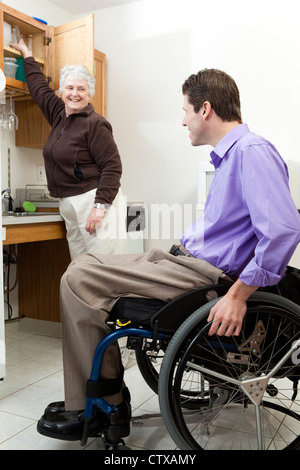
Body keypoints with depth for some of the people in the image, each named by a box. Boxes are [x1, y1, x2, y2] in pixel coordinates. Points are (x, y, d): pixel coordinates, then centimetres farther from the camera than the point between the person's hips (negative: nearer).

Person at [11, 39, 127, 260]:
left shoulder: (95, 123, -9)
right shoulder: (59, 113, 15)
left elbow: (112, 166, -15)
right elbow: (39, 87, 32)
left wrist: (100, 206, -21)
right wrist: (26, 54, 43)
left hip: (96, 200, -8)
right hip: (70, 205, 8)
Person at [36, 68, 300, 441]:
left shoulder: (253, 151, -15)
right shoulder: (228, 154, 18)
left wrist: (238, 295, -25)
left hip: (204, 272, -11)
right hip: (188, 258, 11)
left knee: (79, 279, -13)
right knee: (83, 268, 8)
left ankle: (105, 405, 0)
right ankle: (84, 398, 13)